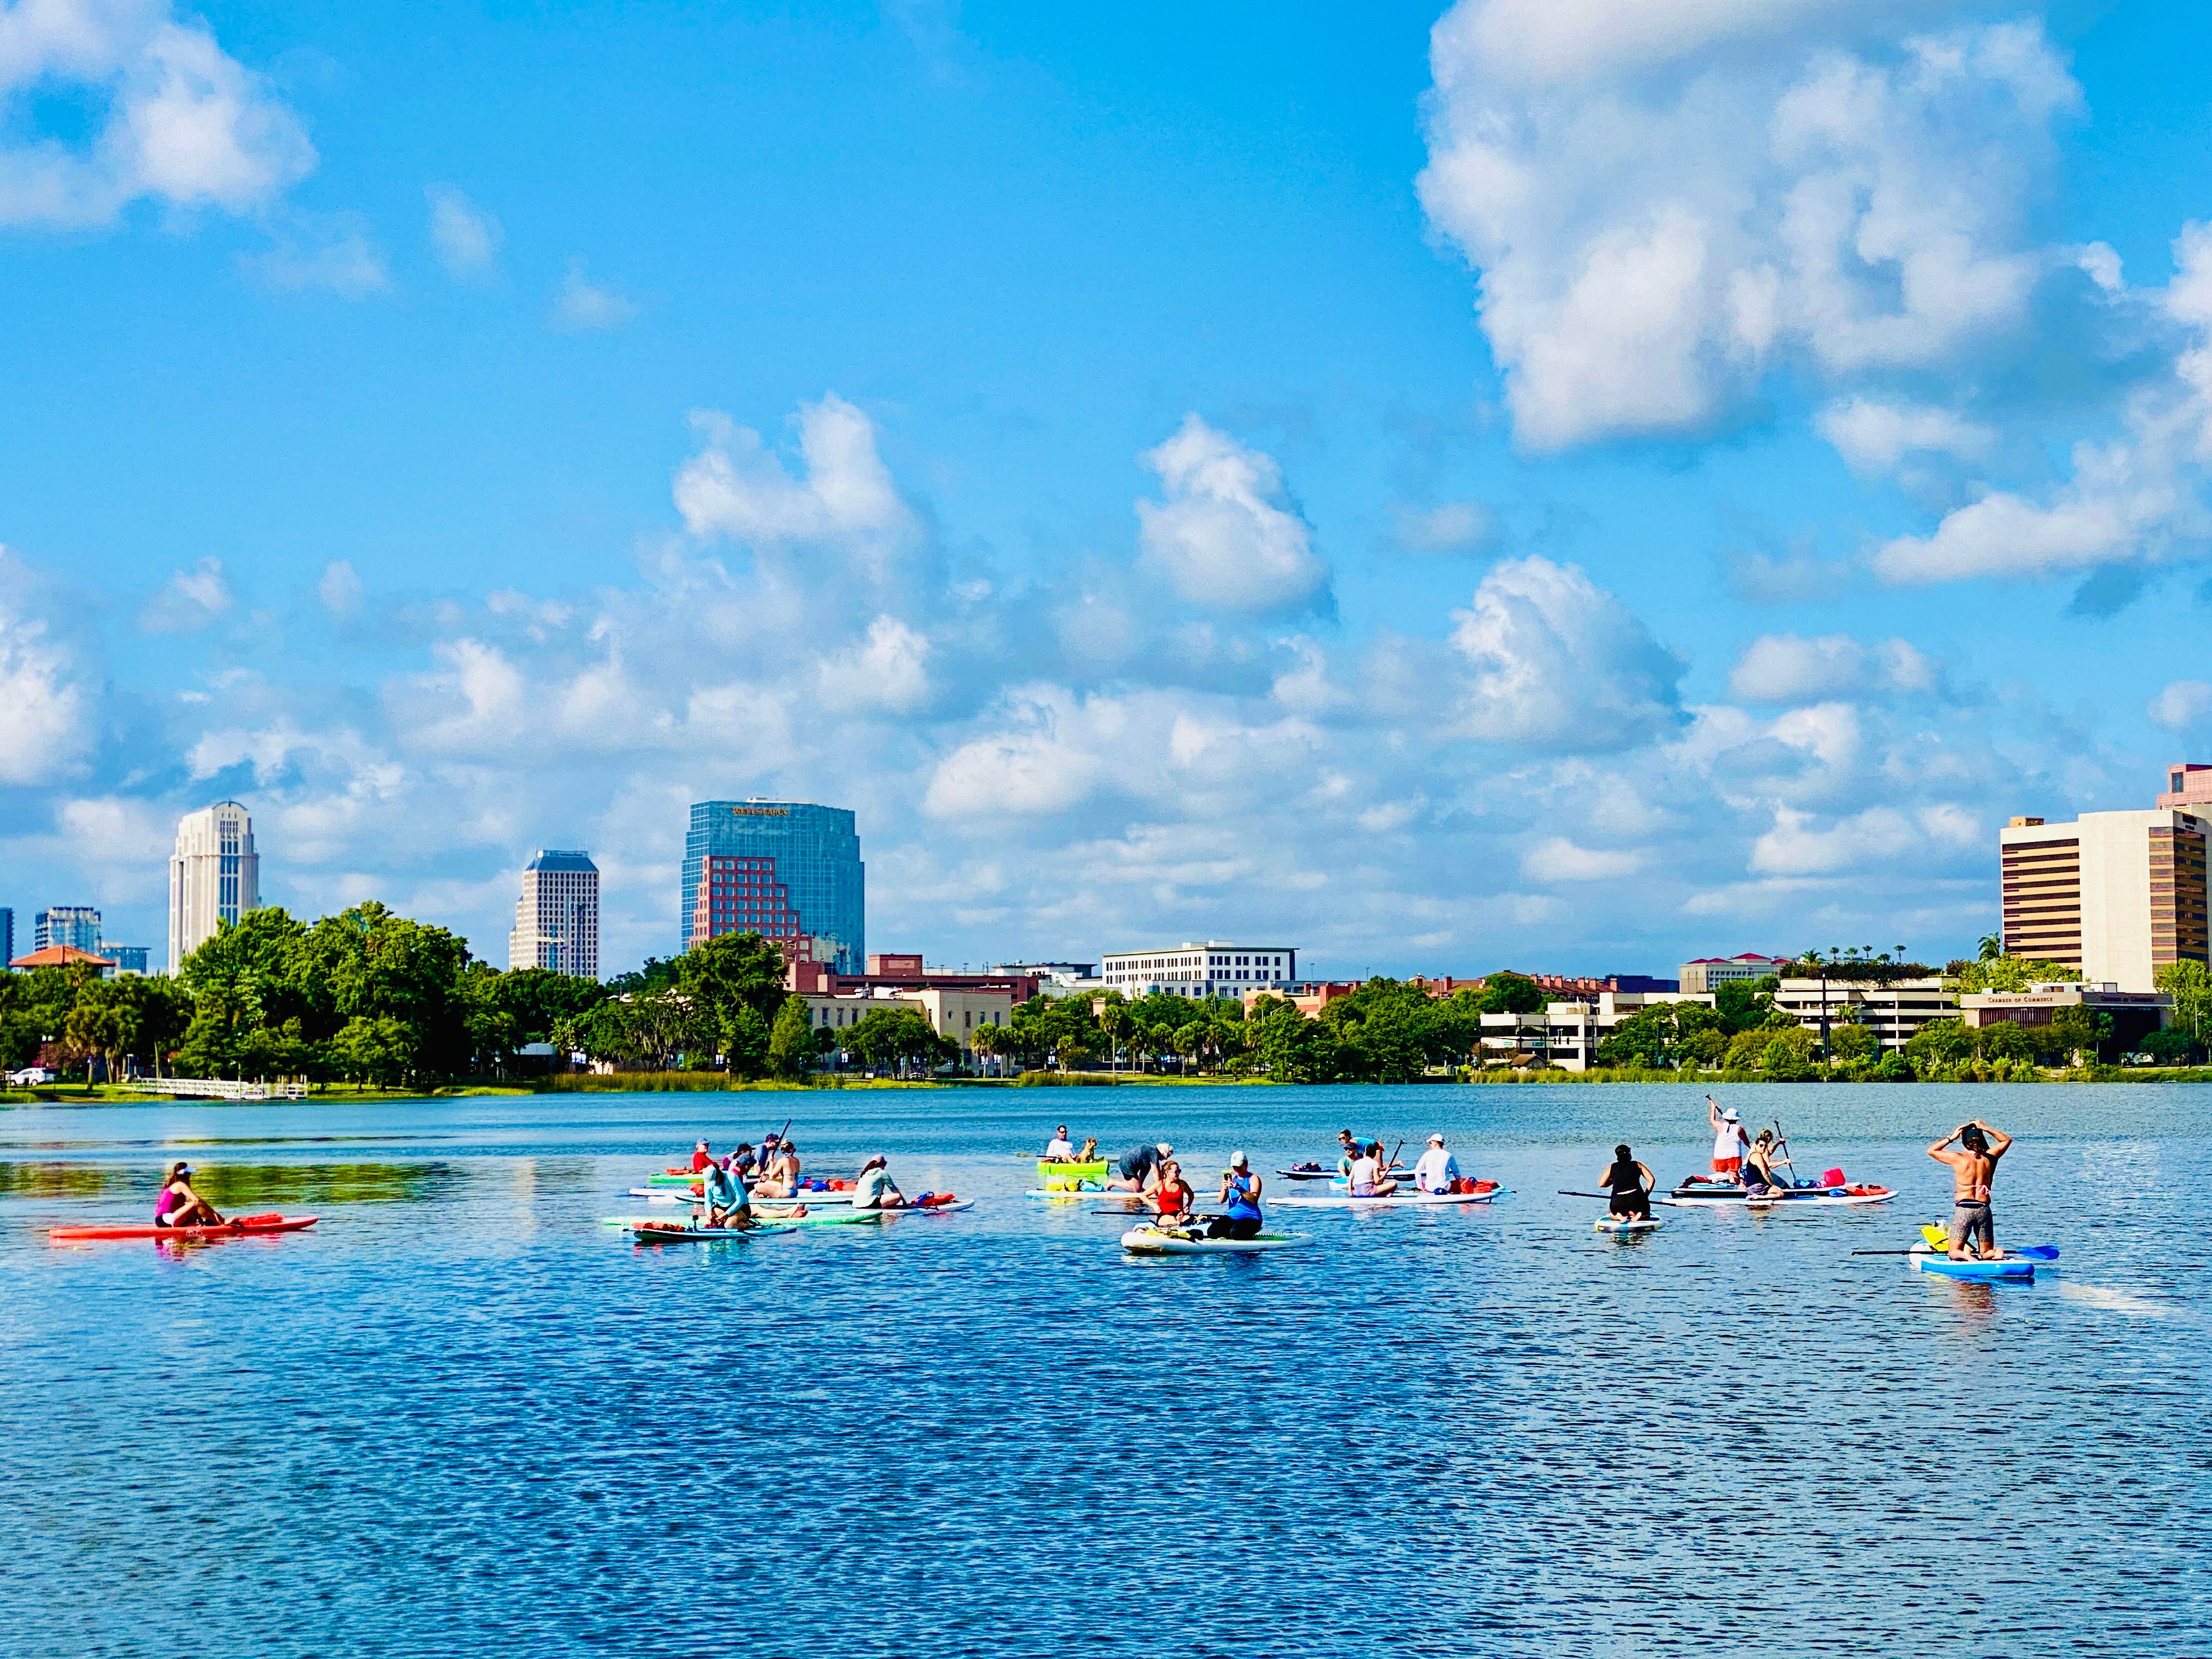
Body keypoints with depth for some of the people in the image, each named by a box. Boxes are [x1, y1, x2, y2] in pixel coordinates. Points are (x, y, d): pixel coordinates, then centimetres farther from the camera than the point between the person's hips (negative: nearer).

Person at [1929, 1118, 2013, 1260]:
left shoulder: (1958, 1159, -4)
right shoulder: (1989, 1158, 4)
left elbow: (1931, 1150, 10)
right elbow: (2007, 1140, 23)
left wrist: (1951, 1137, 13)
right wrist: (1986, 1128, 19)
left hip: (1963, 1209, -3)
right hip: (1984, 1210, 3)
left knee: (1955, 1253, 6)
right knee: (1987, 1253, 13)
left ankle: (1966, 1255, -29)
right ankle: (1996, 1254, -22)